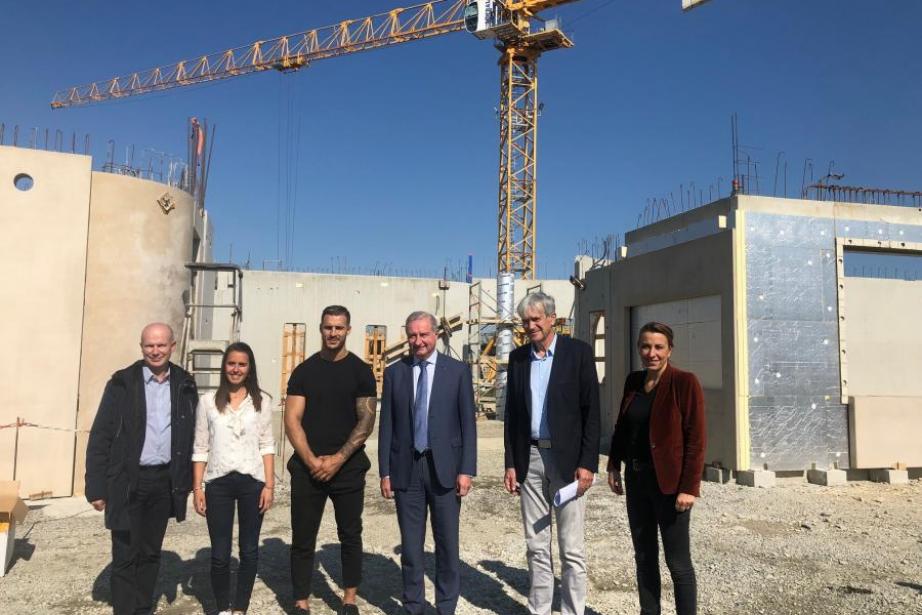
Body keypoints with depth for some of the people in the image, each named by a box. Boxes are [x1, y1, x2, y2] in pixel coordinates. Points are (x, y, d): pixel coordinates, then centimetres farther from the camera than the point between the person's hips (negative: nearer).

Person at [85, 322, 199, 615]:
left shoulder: (185, 385, 3)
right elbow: (100, 437, -6)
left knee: (151, 553, 14)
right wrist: (97, 486, -9)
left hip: (165, 481, 3)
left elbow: (191, 435, 7)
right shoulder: (122, 383, -5)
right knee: (125, 556, 3)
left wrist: (187, 480, 5)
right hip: (128, 482, -3)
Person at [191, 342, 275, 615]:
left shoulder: (261, 401, 4)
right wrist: (197, 488, 0)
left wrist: (269, 485, -3)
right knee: (220, 553, 5)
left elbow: (267, 445, 3)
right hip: (218, 483, 0)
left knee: (249, 551, 7)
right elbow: (200, 449, 5)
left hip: (252, 482, 0)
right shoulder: (208, 401, 4)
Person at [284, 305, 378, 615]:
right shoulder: (303, 371, 4)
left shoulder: (361, 371, 0)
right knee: (303, 539, 5)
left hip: (348, 468, -1)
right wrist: (312, 461, -12)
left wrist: (337, 459, -12)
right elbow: (292, 420, -1)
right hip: (307, 468, 1)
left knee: (350, 536, 9)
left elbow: (367, 421, -4)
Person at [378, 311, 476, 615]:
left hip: (444, 468, -1)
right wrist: (385, 472, 1)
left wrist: (466, 470, -6)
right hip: (406, 468, 1)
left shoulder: (458, 371, 0)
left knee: (447, 544, 8)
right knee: (410, 544, 10)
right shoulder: (394, 373, 4)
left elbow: (468, 423, -1)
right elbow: (386, 426, 5)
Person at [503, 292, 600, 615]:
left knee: (572, 549, 3)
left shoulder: (578, 351, -4)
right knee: (536, 547, 12)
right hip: (529, 459, 4)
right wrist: (510, 463, 5)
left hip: (567, 459, -4)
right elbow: (511, 413, 10)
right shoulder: (518, 357, 8)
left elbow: (592, 410, -6)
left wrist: (587, 463, -11)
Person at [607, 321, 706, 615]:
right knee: (643, 555, 16)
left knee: (677, 561, 3)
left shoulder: (685, 383, -13)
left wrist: (689, 488, -17)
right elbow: (622, 426, 15)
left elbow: (696, 440, -15)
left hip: (669, 482, -6)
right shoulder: (633, 381, 6)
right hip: (637, 479, 6)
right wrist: (614, 466, 11)